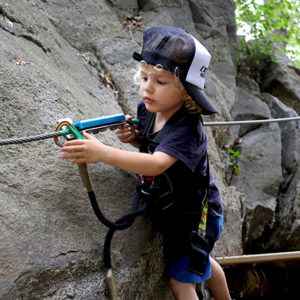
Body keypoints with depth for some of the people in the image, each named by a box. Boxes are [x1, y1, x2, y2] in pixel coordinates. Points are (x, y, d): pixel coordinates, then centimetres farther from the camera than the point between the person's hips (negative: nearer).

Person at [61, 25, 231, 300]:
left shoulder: (187, 130, -34)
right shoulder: (146, 110, -10)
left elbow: (157, 164, -50)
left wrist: (103, 153, -60)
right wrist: (133, 138, -13)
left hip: (196, 215, -9)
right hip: (172, 211, 9)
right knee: (201, 262, 30)